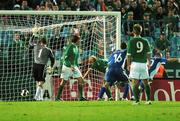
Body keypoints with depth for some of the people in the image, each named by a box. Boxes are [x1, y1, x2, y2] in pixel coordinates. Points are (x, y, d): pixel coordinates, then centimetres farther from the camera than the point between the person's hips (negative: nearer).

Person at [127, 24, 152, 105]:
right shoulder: (145, 41, 5)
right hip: (144, 64, 3)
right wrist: (149, 62, 21)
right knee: (146, 82, 12)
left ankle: (137, 100, -6)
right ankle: (148, 99, 9)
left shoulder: (131, 41, -3)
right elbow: (148, 53, 7)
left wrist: (128, 65, 5)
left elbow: (129, 54, -4)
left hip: (135, 63, -3)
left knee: (135, 83, -1)